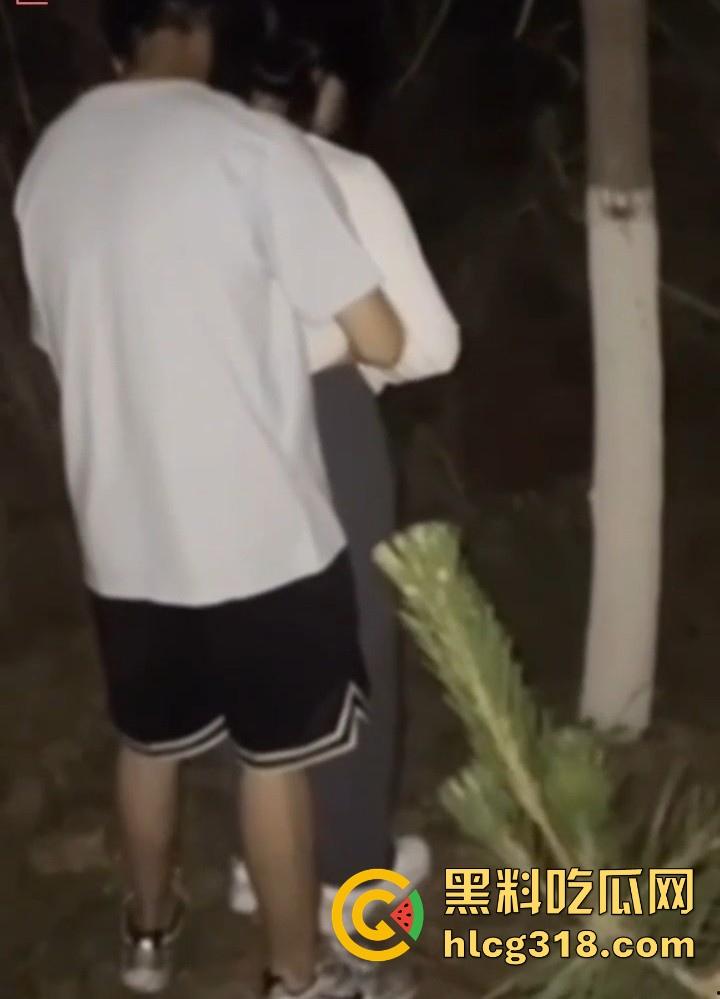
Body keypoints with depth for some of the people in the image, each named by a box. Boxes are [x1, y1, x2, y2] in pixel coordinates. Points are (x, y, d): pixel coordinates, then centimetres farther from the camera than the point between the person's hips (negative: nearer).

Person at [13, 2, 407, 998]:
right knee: (275, 759, 12)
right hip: (258, 530, -5)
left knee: (149, 741, 24)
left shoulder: (51, 159, 4)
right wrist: (321, 325, 10)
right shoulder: (252, 145, -15)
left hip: (122, 530, 6)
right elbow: (381, 340, -14)